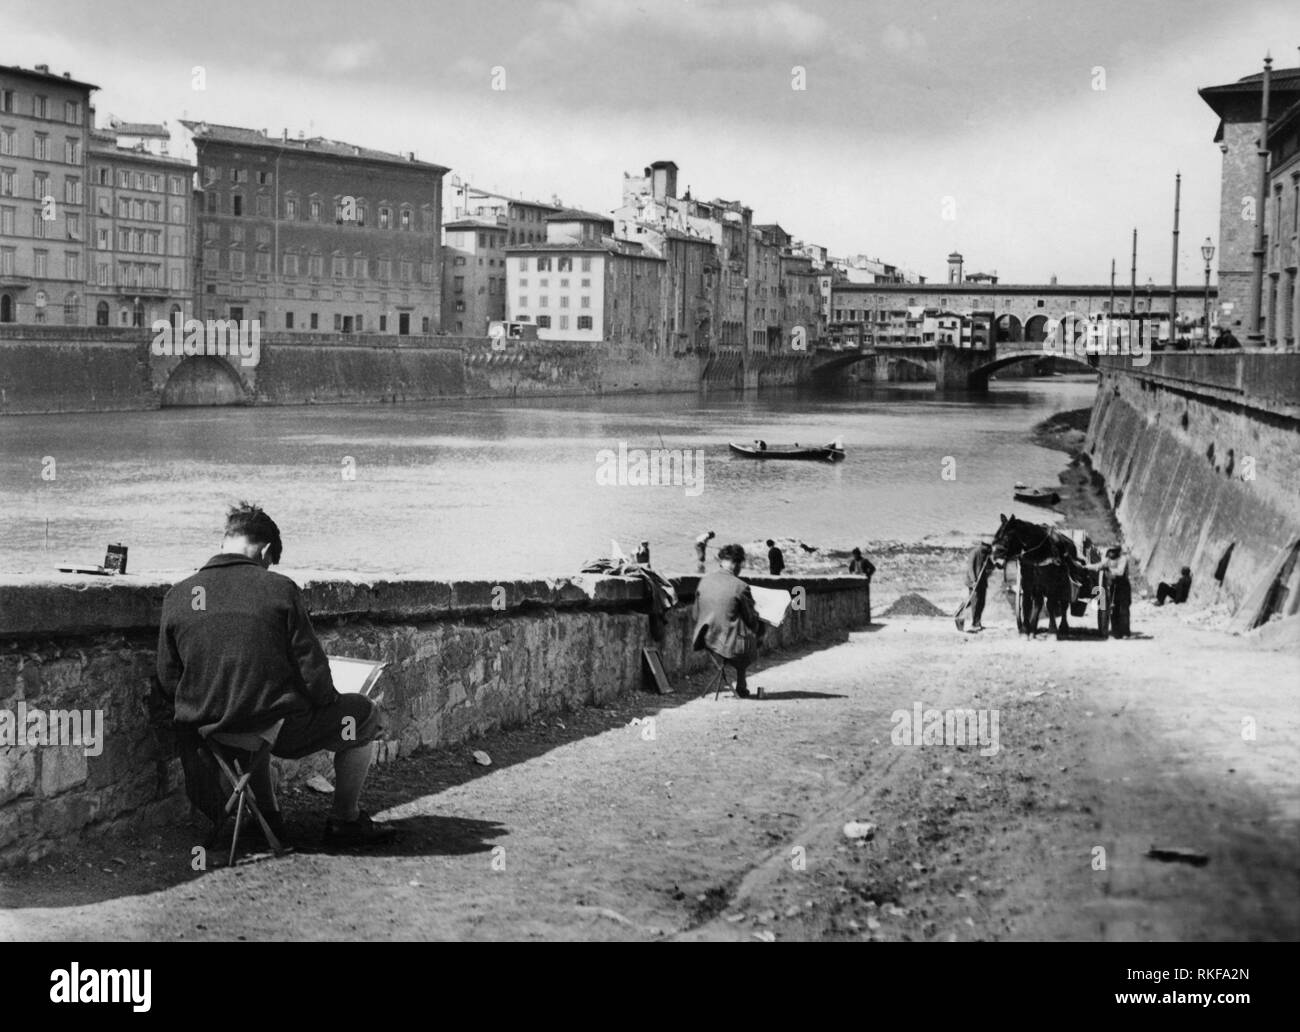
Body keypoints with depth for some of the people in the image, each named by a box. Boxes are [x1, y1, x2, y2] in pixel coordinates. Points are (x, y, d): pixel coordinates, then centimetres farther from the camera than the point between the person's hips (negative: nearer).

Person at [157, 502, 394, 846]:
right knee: (364, 715, 20)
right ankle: (345, 820, 26)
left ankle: (267, 815, 41)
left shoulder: (177, 595, -3)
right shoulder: (279, 588, -12)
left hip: (205, 735, 5)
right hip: (279, 730, -5)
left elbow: (168, 680, 3)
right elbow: (311, 669, -11)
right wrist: (327, 702, 10)